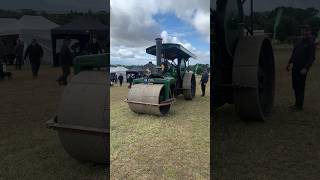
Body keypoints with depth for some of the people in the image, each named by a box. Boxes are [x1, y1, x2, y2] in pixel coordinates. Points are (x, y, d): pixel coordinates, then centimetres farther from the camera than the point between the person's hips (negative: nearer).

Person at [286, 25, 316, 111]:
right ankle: (297, 103, 25)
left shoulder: (311, 43, -8)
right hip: (295, 67, 7)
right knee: (295, 86, 13)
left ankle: (300, 106, 6)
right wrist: (289, 63, 16)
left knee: (300, 87, -3)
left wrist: (306, 68, -23)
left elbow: (312, 57, -14)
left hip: (302, 69, -7)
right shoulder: (300, 41, 14)